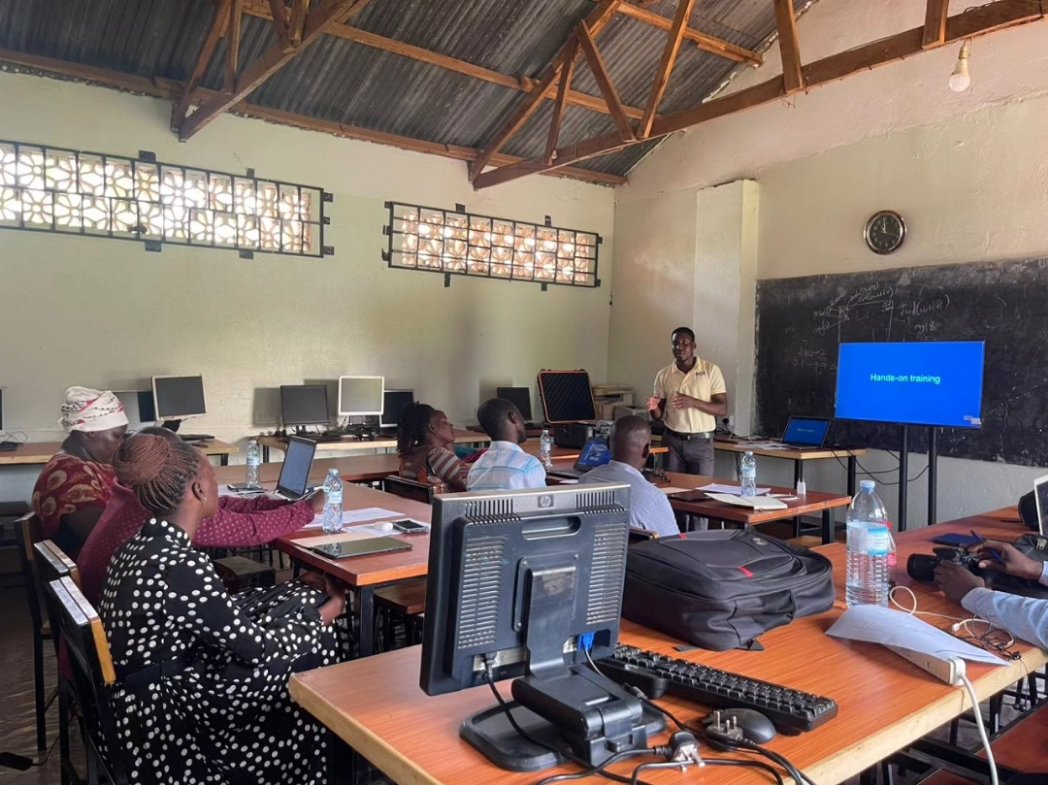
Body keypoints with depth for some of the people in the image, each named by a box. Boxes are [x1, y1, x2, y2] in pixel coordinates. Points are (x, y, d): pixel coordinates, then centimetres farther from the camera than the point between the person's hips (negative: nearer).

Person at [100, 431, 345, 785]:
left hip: (150, 687, 8)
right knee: (314, 651, 2)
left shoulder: (146, 542, 0)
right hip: (161, 708, -8)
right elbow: (259, 649, -19)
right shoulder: (181, 566, -28)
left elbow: (225, 614, 7)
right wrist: (329, 611, -4)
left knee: (299, 601, 7)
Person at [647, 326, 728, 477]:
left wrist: (693, 402, -21)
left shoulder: (711, 370, -3)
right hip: (672, 441, 2)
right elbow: (659, 416, 7)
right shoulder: (663, 375, 4)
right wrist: (654, 408, -16)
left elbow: (722, 409, -7)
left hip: (701, 443, -2)